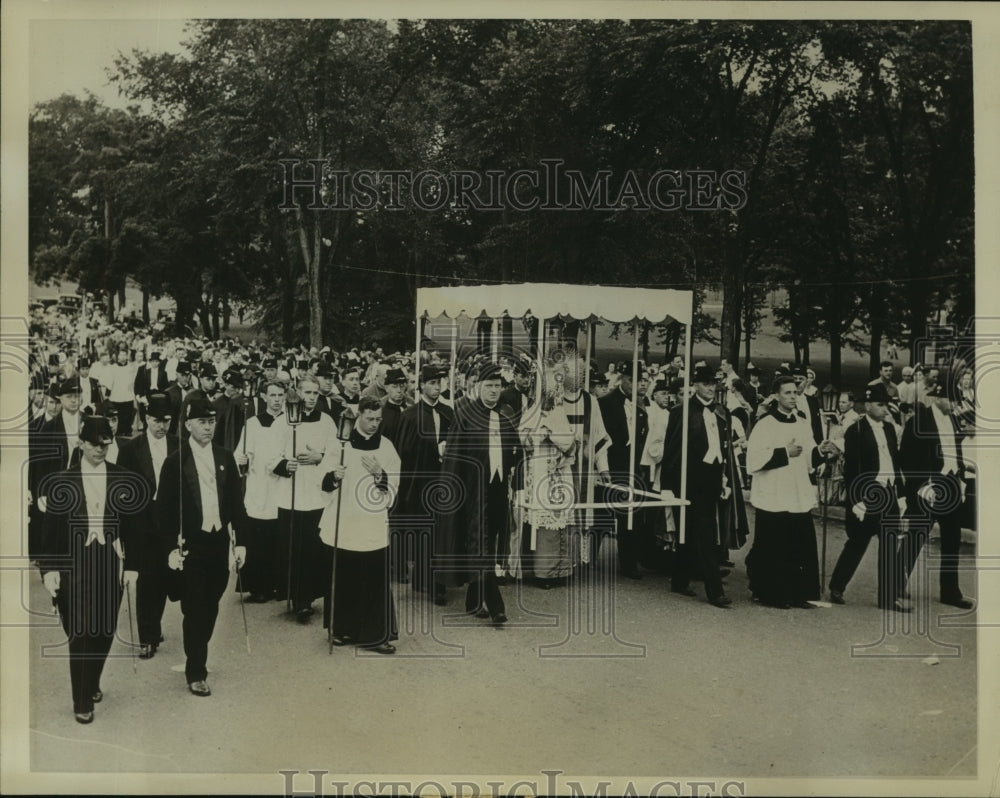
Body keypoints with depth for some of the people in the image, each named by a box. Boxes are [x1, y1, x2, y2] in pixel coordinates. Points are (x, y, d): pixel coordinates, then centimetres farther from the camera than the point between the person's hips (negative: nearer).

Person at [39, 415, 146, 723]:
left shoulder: (123, 479, 2)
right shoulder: (63, 481, -1)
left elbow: (130, 525, 4)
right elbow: (51, 529, -1)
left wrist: (131, 565, 3)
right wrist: (49, 569, -7)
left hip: (110, 563, 2)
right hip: (74, 564, -2)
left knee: (105, 631, 10)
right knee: (80, 634, -1)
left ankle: (92, 683, 34)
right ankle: (82, 701, 12)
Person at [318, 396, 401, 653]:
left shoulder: (386, 446, 6)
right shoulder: (341, 443, 3)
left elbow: (393, 486, 4)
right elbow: (323, 479, 5)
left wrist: (380, 474, -15)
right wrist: (334, 477, -16)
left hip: (373, 526, 0)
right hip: (342, 525, 0)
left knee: (375, 581, -4)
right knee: (342, 580, 5)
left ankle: (375, 635, 4)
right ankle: (342, 629, 22)